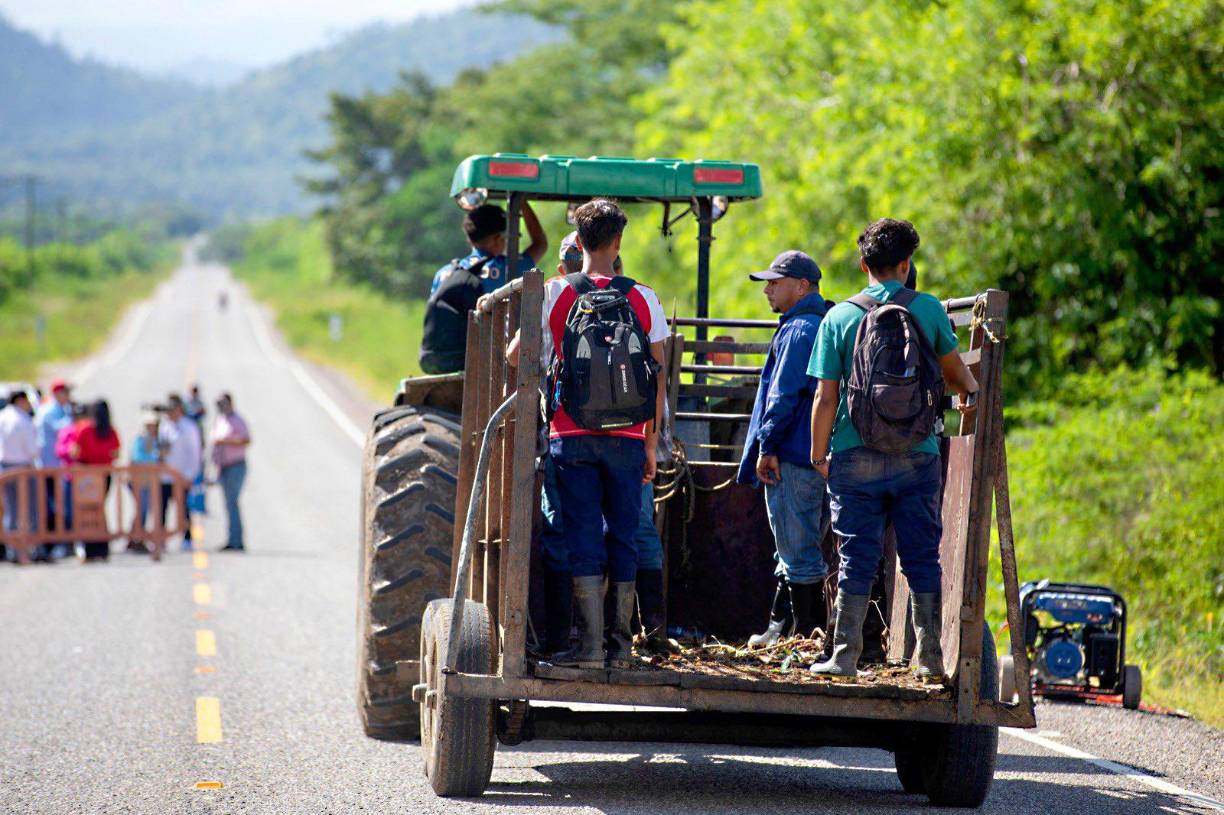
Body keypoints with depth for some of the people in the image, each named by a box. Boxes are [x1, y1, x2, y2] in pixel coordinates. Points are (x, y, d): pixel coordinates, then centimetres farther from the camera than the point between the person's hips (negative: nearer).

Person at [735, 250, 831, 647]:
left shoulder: (798, 332, -13)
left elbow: (783, 395, -18)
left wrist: (767, 446, -15)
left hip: (792, 457, -10)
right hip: (821, 456, 10)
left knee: (798, 551, -6)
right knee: (796, 550, 15)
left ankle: (808, 632, -4)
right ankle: (781, 626, 20)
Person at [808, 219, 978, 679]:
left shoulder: (839, 317, -2)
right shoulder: (927, 309, 1)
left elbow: (826, 397, -3)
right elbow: (953, 369, 18)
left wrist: (819, 454, 8)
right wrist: (969, 394, 40)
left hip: (856, 456, 0)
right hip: (917, 455, 0)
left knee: (857, 557, 3)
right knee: (921, 557, 7)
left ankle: (844, 655, 1)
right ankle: (928, 658, 7)